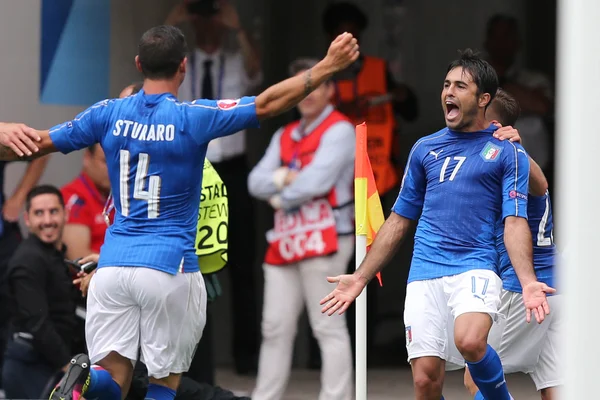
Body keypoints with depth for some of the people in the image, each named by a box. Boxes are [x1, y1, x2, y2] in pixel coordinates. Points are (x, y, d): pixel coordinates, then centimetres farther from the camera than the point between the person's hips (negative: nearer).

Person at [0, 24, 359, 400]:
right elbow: (268, 103, -11)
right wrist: (328, 66, -8)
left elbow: (39, 143, 3)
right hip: (170, 267, -3)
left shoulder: (109, 114, 3)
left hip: (113, 264, 3)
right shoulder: (192, 118, -8)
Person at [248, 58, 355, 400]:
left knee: (329, 327, -7)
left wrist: (281, 197, 0)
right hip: (286, 241, 7)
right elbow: (257, 181, 11)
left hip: (323, 240, -7)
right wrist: (283, 178, -9)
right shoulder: (285, 136, 20)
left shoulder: (339, 131, -4)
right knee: (276, 329, 7)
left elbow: (316, 180, -15)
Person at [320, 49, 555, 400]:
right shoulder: (425, 148, 16)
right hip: (424, 275, 4)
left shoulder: (508, 153, 5)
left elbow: (515, 223, -4)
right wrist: (361, 278, 18)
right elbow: (400, 220, 22)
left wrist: (528, 281, -20)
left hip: (475, 266, -4)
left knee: (470, 341, -32)